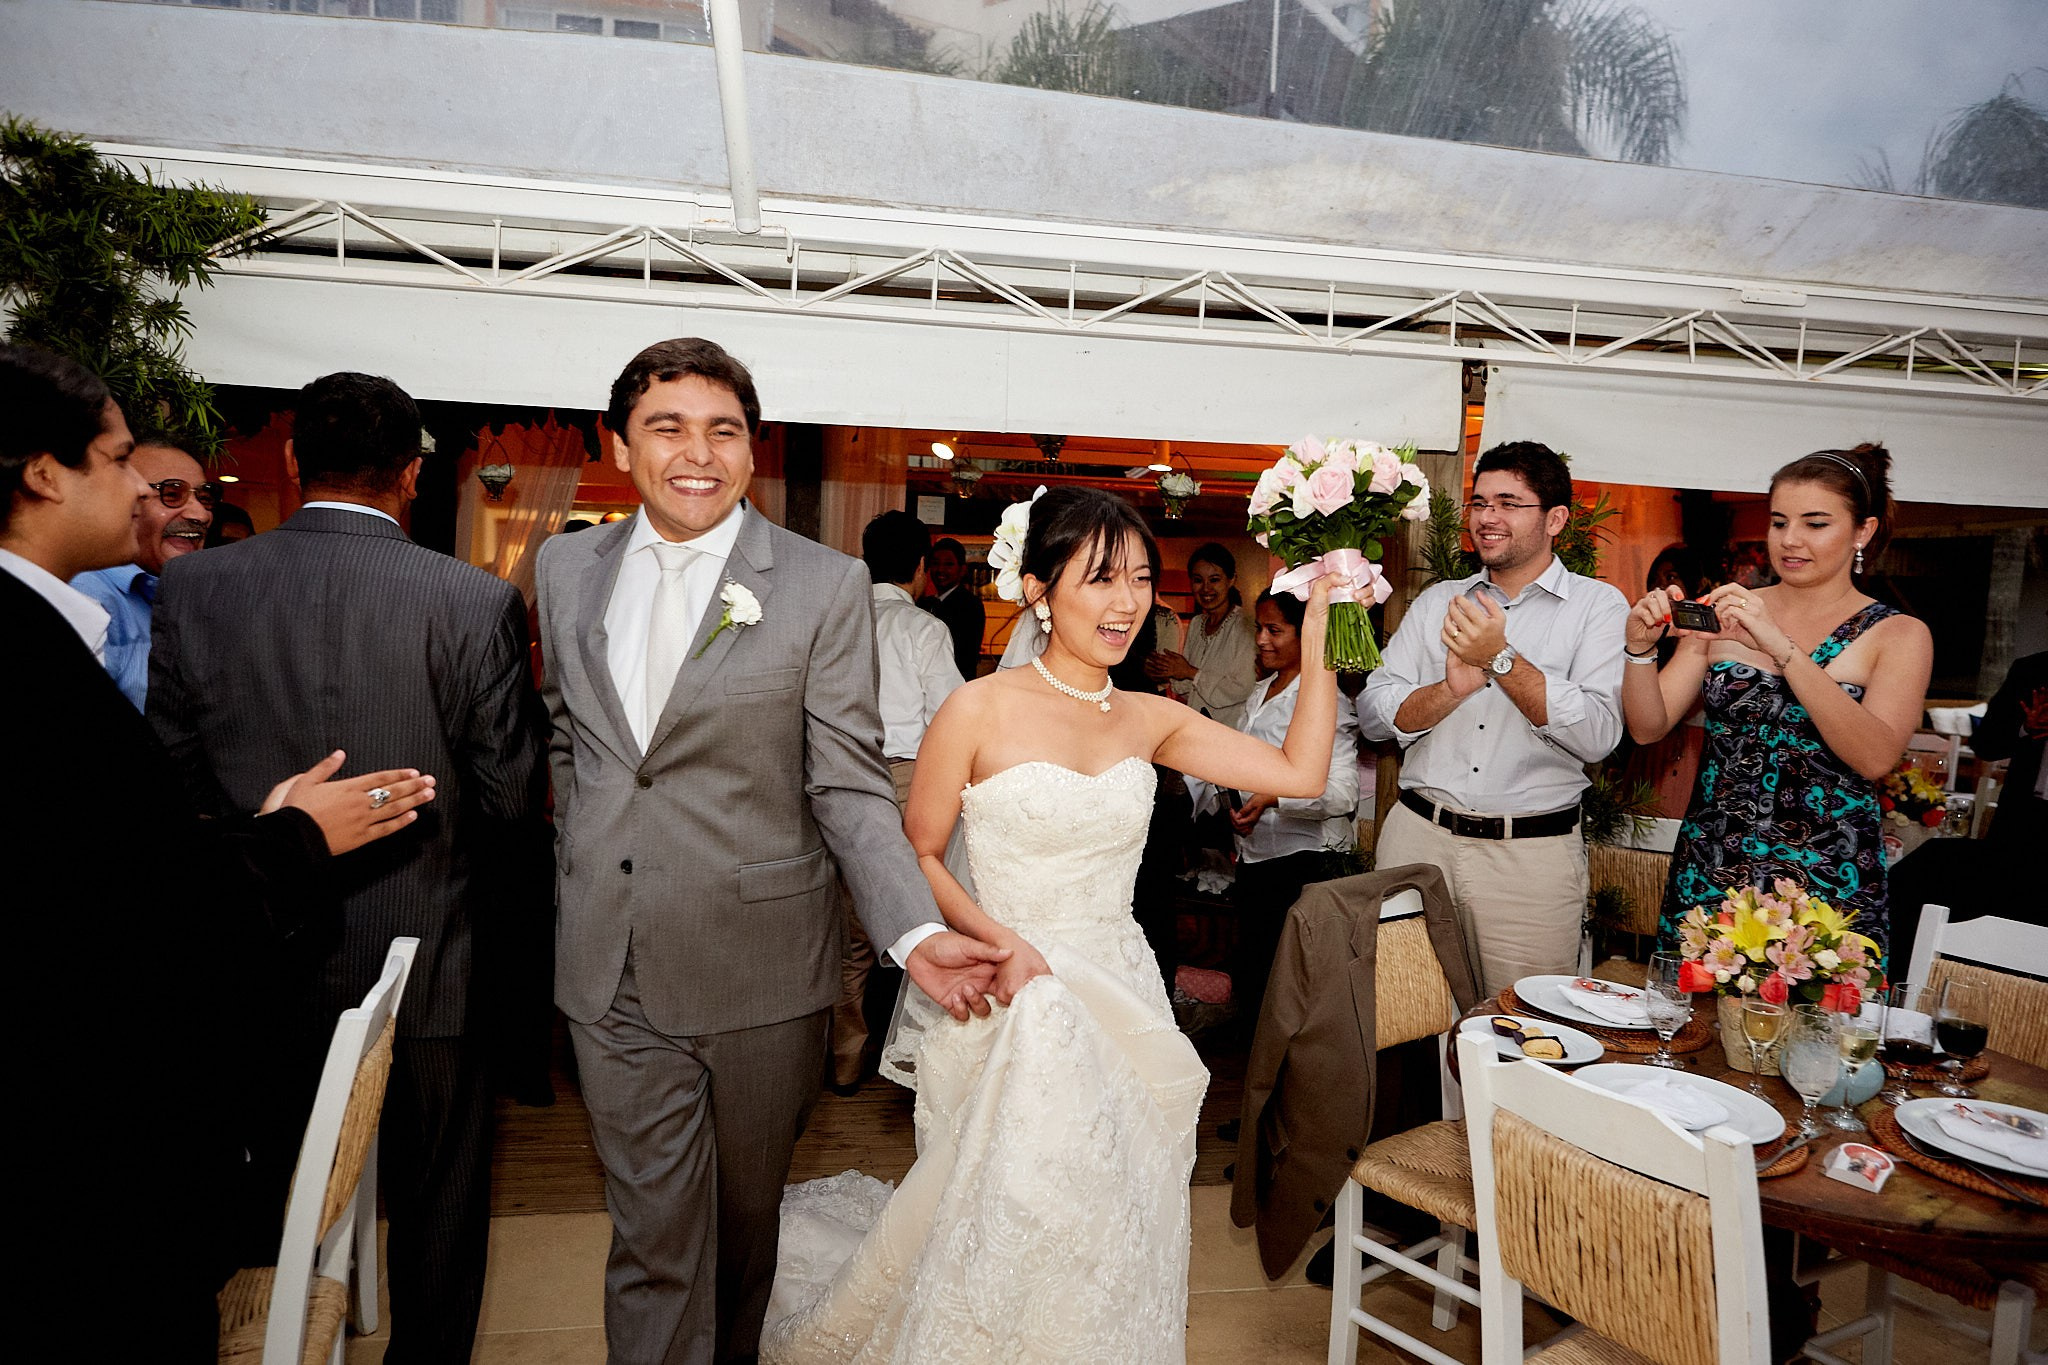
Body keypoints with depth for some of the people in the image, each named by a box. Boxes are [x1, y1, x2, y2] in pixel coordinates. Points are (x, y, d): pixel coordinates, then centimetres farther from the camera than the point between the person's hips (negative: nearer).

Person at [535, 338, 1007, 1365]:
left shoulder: (826, 586, -8)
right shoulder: (566, 569, 5)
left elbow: (850, 785, -10)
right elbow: (566, 738, 14)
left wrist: (916, 931, -22)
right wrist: (575, 877, 11)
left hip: (758, 964, -1)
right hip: (610, 971, 2)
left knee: (745, 1212, 20)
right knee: (651, 1230, 8)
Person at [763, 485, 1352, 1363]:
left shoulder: (1152, 721, 3)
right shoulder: (981, 711, -10)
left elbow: (1300, 772, 0)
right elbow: (918, 855, -4)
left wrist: (1318, 645, -5)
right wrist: (1002, 942, -17)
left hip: (1122, 1000, 5)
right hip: (1010, 1003, -4)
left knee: (1112, 1236, 13)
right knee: (1003, 1228, 2)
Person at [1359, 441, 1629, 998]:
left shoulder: (1597, 606, 1)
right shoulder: (1436, 601, 10)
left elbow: (1597, 735, -13)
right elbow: (1373, 713, 2)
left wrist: (1501, 659, -19)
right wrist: (1451, 689, -15)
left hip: (1533, 852, -2)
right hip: (1418, 837, 3)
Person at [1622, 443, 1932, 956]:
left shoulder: (1899, 635, 0)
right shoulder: (1730, 610, 7)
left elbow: (1876, 757, -17)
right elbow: (1649, 727, 2)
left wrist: (1781, 649, -25)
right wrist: (1641, 648, -16)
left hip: (1826, 884, -2)